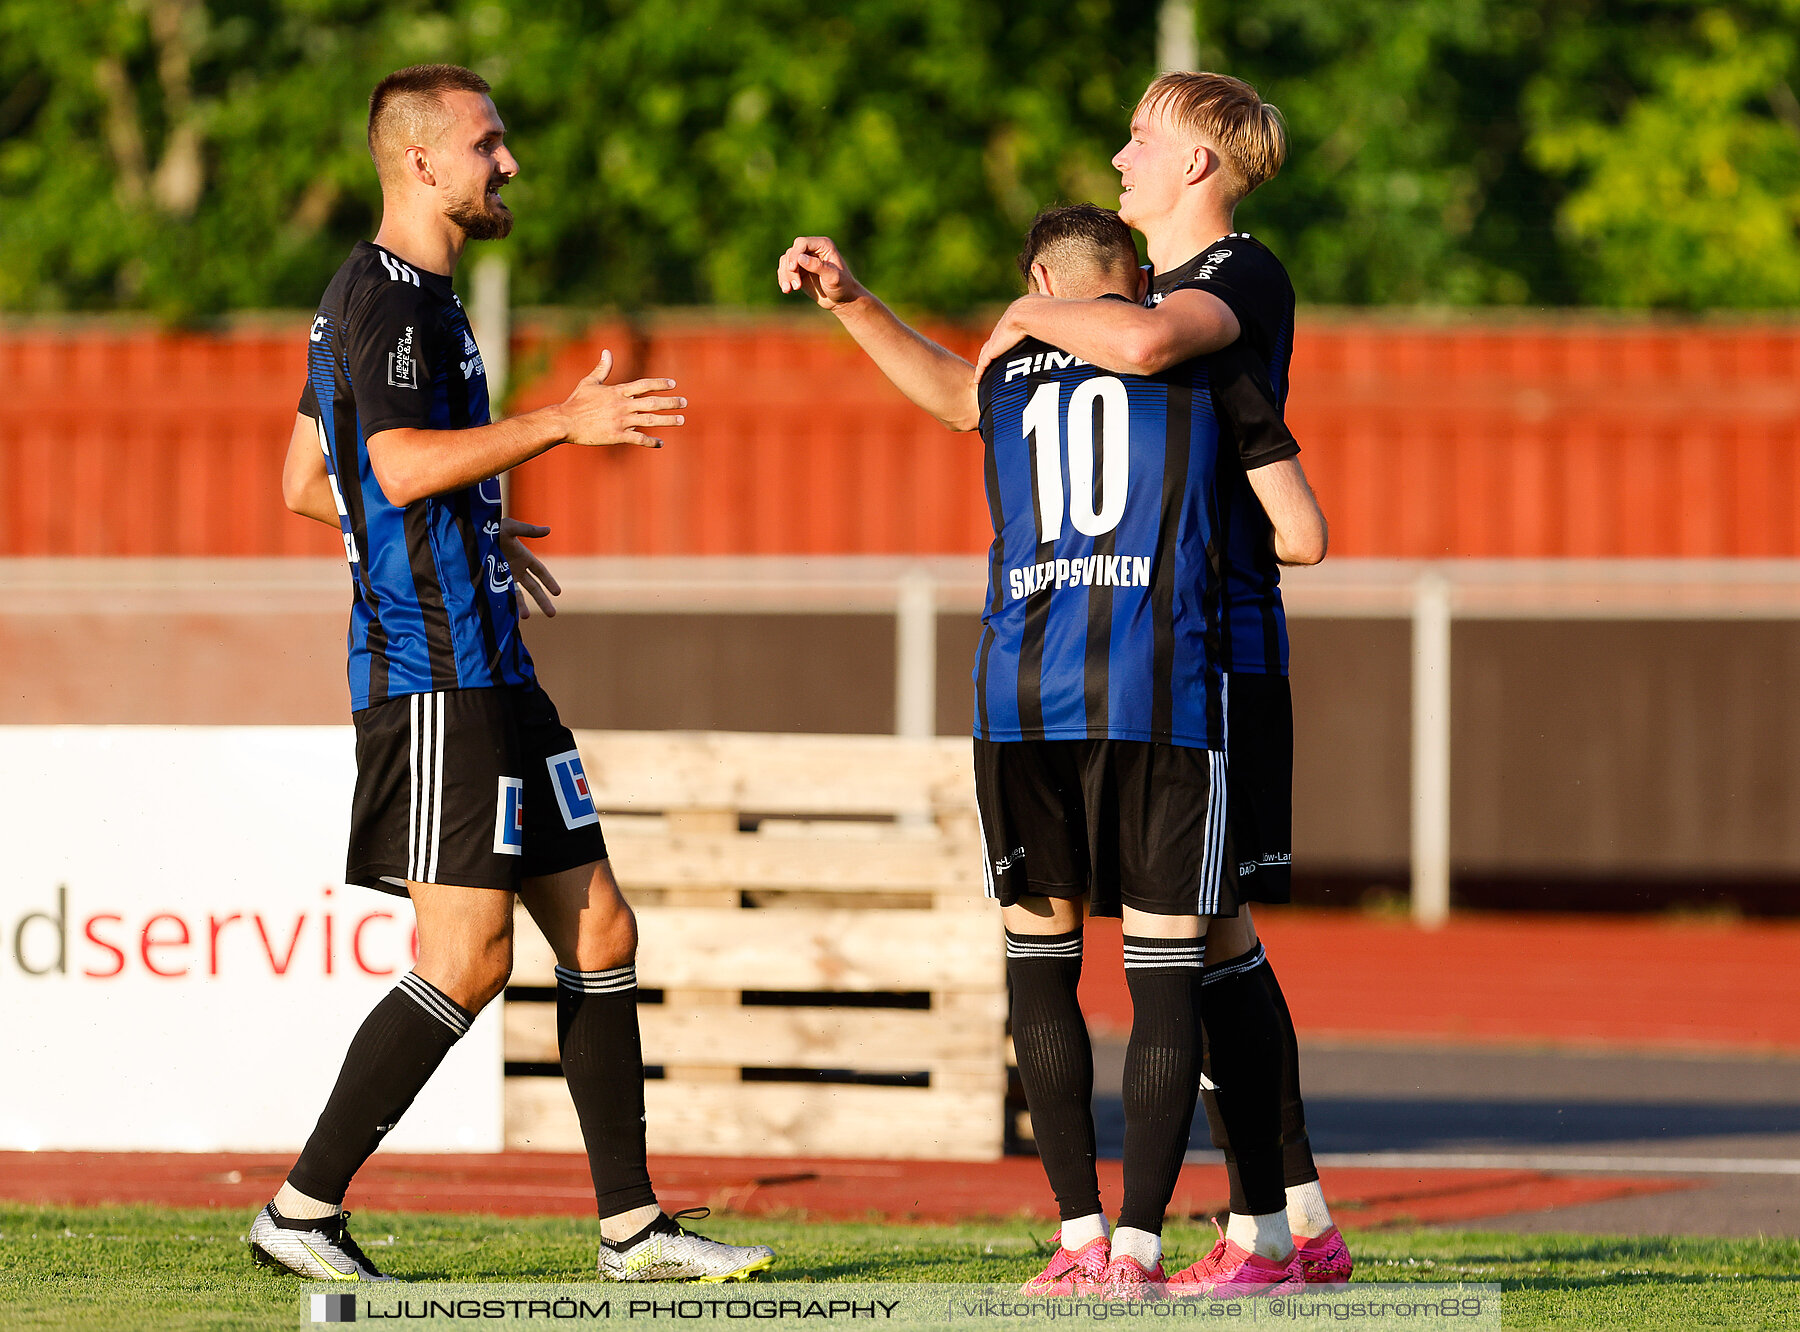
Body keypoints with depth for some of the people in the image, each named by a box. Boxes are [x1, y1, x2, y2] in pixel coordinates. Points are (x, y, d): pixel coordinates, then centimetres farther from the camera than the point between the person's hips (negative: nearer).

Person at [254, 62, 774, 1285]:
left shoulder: (408, 297, 20)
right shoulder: (387, 297, -12)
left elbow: (306, 484, 26)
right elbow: (403, 465, -25)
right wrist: (565, 422, -22)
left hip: (488, 670, 11)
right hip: (435, 669, -11)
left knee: (599, 927, 8)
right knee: (469, 955, -12)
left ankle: (632, 1224, 9)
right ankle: (303, 1211, -6)